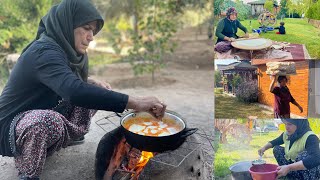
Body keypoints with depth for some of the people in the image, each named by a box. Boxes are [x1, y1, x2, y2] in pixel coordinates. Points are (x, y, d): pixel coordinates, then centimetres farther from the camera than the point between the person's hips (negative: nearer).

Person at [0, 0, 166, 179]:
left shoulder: (62, 48, 1)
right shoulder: (45, 52, -28)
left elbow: (68, 81, 19)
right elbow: (75, 91, -45)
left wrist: (91, 82, -2)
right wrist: (134, 102, -47)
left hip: (45, 115, 9)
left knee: (96, 94, 2)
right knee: (49, 122, -40)